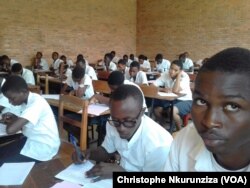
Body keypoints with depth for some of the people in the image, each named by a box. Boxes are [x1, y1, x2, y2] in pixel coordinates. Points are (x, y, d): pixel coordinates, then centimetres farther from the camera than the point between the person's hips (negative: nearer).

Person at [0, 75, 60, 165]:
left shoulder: (36, 103, -26)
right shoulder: (27, 100, 2)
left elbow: (10, 130, -33)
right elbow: (23, 123, 18)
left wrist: (10, 123, -11)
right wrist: (13, 118, -1)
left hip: (43, 147, -9)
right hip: (33, 139, 9)